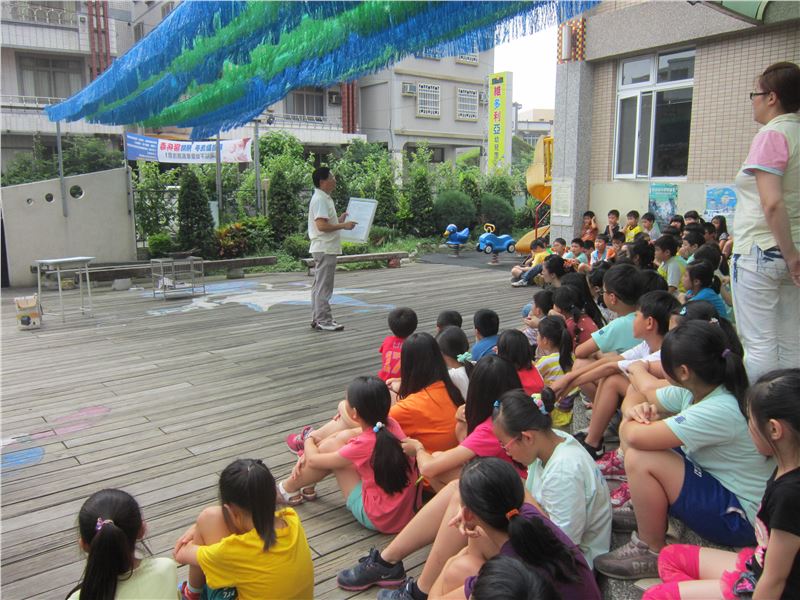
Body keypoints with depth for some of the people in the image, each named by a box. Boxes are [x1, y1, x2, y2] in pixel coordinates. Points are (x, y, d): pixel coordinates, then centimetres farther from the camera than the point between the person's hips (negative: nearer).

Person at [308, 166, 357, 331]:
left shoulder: (324, 198, 16)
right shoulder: (320, 200, -16)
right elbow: (321, 225, -24)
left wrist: (339, 220, 12)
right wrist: (343, 225, -18)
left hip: (325, 248, 11)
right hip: (325, 248, -11)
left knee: (319, 285, 14)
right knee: (323, 286, -5)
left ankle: (318, 319, 21)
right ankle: (323, 321, 1)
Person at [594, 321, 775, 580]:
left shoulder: (721, 411, -33)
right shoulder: (692, 390, -7)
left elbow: (637, 438, -36)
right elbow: (640, 396, 8)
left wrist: (631, 423, -13)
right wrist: (634, 409, -16)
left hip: (738, 517, -9)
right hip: (710, 480, 9)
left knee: (640, 459, -26)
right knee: (632, 430, 0)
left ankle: (652, 552, -6)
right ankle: (645, 510, 16)